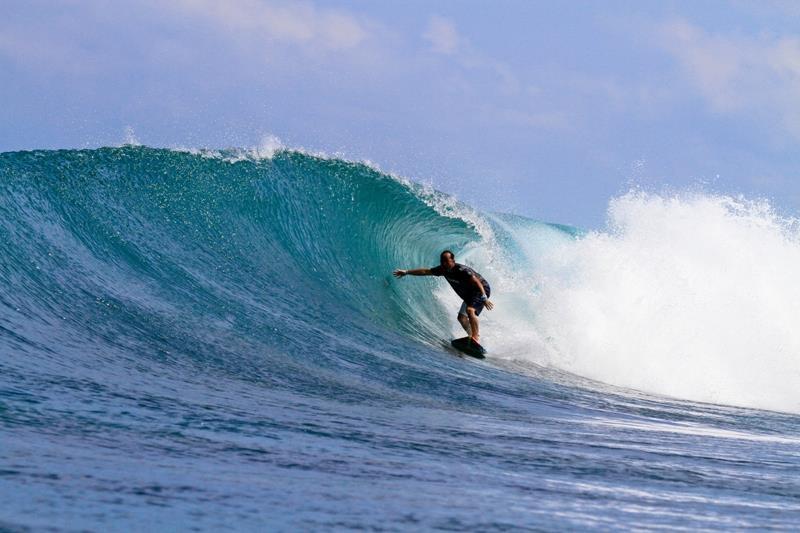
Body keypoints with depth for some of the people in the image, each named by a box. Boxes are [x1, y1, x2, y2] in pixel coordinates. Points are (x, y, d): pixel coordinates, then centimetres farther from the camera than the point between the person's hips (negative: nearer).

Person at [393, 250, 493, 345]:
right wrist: (407, 272, 5)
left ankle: (476, 338, -40)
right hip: (469, 295, 9)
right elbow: (425, 271, 6)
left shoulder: (462, 270, -28)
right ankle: (474, 339, -5)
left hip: (483, 290, -9)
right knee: (462, 318, 0)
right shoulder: (443, 269, -4)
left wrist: (484, 298, -41)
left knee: (470, 309, -31)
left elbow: (477, 282, -32)